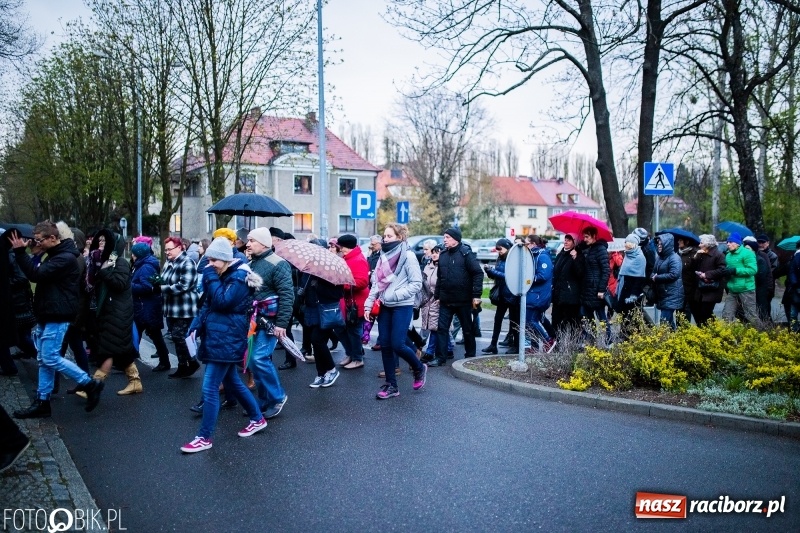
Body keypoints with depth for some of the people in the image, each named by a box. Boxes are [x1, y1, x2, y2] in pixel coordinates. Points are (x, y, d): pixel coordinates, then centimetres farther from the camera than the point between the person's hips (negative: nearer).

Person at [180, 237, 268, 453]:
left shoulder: (239, 276, -14)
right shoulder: (223, 276, 14)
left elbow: (222, 301, -26)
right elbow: (207, 304, 17)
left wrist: (212, 278, -19)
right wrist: (195, 326, 6)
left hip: (227, 340, -10)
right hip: (217, 336, 10)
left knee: (209, 388, -7)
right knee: (232, 382, 18)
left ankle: (204, 437, 3)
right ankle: (258, 418, 32)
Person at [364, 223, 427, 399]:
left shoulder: (408, 256, -10)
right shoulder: (384, 256, 10)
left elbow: (416, 284, -13)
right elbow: (376, 283, 12)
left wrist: (395, 295, -19)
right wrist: (368, 304, 4)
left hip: (402, 307, -6)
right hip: (385, 307, 7)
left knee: (397, 345, -9)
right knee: (385, 346, 6)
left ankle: (419, 368, 19)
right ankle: (391, 385, 15)